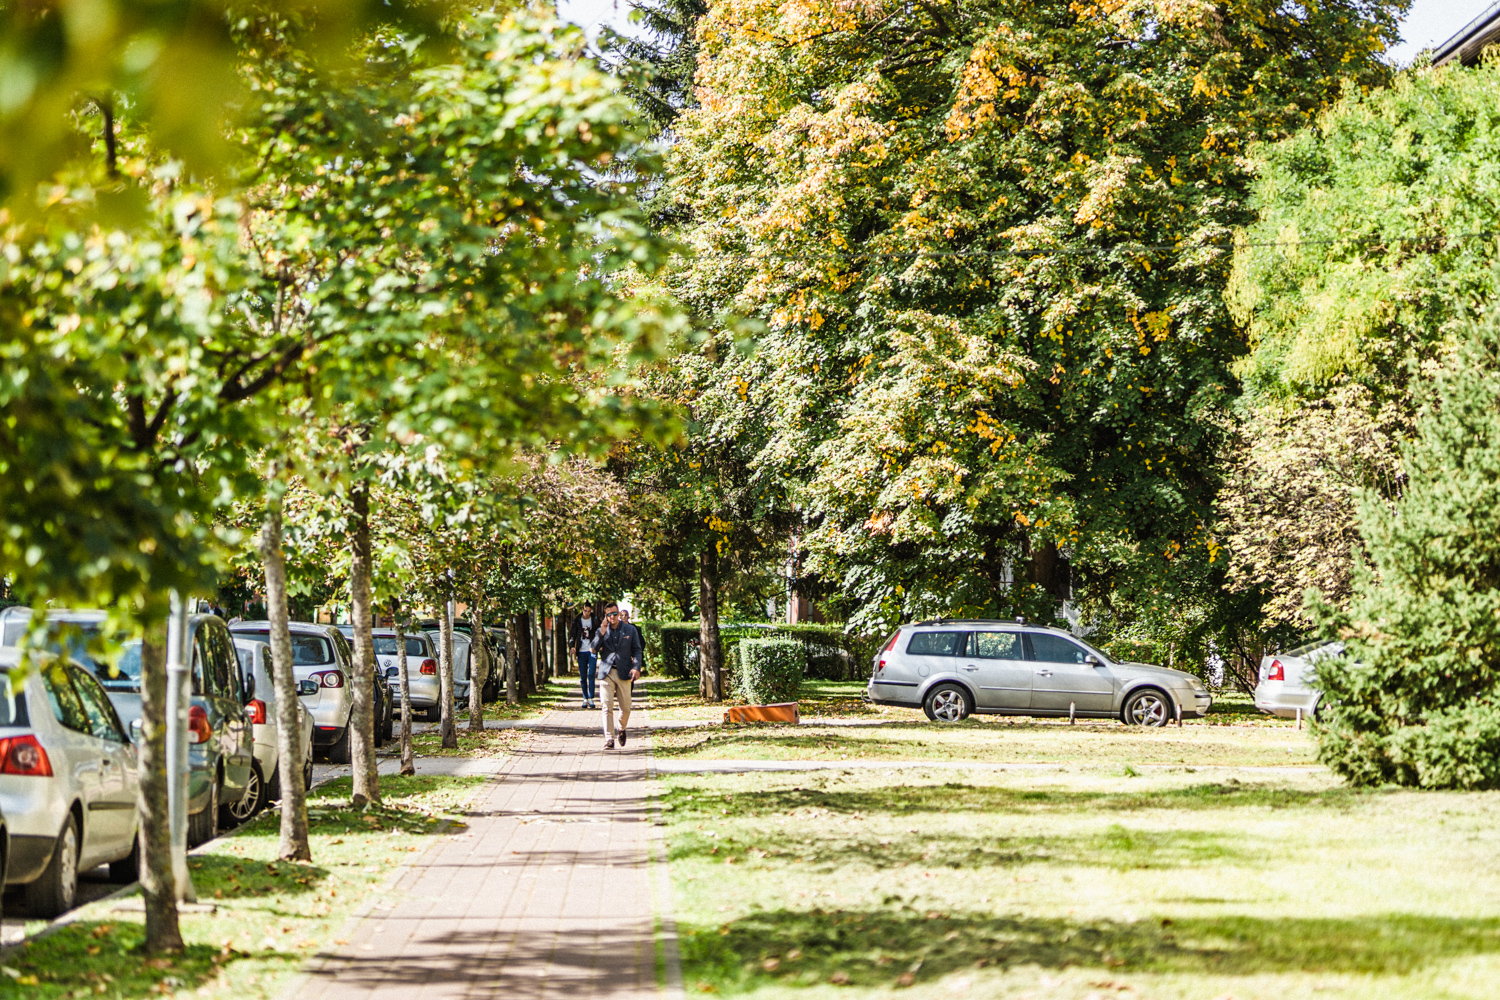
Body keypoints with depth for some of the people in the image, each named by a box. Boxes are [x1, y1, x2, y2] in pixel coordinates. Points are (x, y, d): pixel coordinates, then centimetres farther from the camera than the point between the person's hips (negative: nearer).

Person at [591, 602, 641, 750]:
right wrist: (602, 633, -12)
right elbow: (594, 649, 1)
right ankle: (609, 739, -8)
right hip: (606, 673, 0)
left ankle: (622, 729, 33)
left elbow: (636, 650, 6)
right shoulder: (602, 631, 11)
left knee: (626, 707, 4)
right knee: (607, 707, -8)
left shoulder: (630, 630, 8)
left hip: (624, 673, 0)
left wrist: (636, 667, -8)